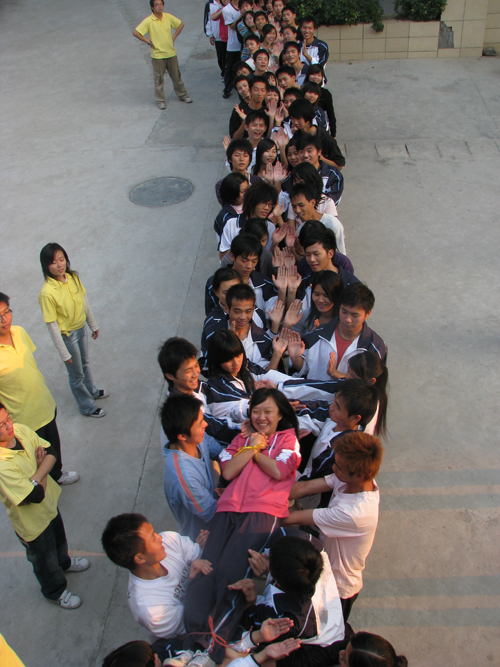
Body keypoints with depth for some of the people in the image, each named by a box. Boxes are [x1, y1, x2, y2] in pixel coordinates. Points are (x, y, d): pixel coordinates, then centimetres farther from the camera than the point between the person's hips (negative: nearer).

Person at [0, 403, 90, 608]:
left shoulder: (21, 430, -20)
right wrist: (42, 477, -18)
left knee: (59, 539, 34)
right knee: (45, 562, 22)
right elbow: (36, 496, -35)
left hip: (49, 503, 6)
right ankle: (55, 591, 51)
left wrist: (35, 477, -28)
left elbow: (51, 452, -13)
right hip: (32, 521, -6)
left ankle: (64, 562, 66)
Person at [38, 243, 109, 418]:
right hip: (67, 335, -6)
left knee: (84, 364, 30)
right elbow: (52, 326, -23)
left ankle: (92, 391, 56)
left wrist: (93, 325, 14)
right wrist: (64, 353, -17)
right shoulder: (47, 293, -31)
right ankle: (87, 407, 38)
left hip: (81, 329, 6)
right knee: (77, 374, 15)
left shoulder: (73, 277, -12)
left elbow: (84, 302, 4)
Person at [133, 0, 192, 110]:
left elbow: (181, 24, 14)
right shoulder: (148, 21, -13)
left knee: (176, 76, 14)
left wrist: (173, 37, 6)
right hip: (158, 55, -4)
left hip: (171, 53, 4)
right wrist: (149, 42, -12)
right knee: (159, 79, 4)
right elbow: (135, 33, -17)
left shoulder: (168, 16, -1)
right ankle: (160, 100, 17)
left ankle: (182, 95, 31)